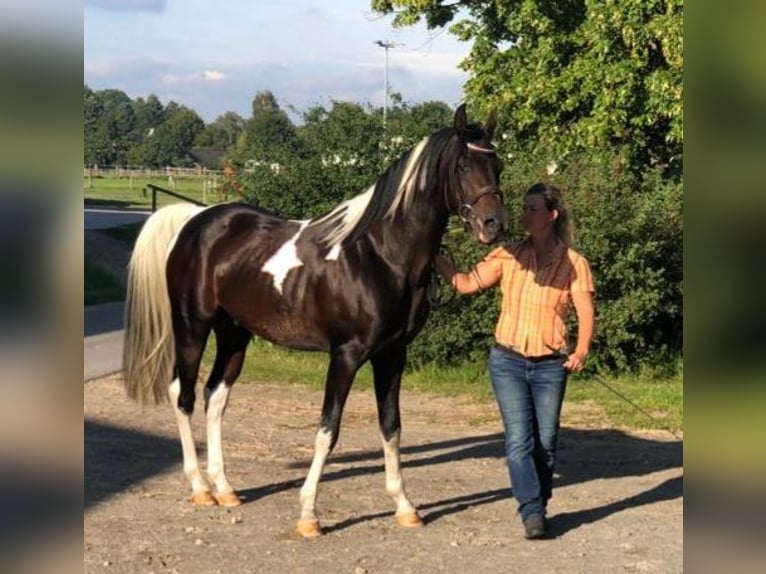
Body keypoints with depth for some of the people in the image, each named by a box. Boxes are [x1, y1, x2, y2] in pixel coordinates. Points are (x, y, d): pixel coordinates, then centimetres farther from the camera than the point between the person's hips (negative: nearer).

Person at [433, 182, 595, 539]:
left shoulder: (573, 264, -1)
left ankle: (539, 506, 24)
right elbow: (467, 283, 2)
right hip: (508, 361, 0)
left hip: (550, 365, 0)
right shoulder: (510, 255, 2)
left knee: (545, 441, 7)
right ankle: (532, 513, -6)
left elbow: (585, 313, -5)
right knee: (519, 440, -8)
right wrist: (435, 257, -8)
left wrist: (581, 351, -20)